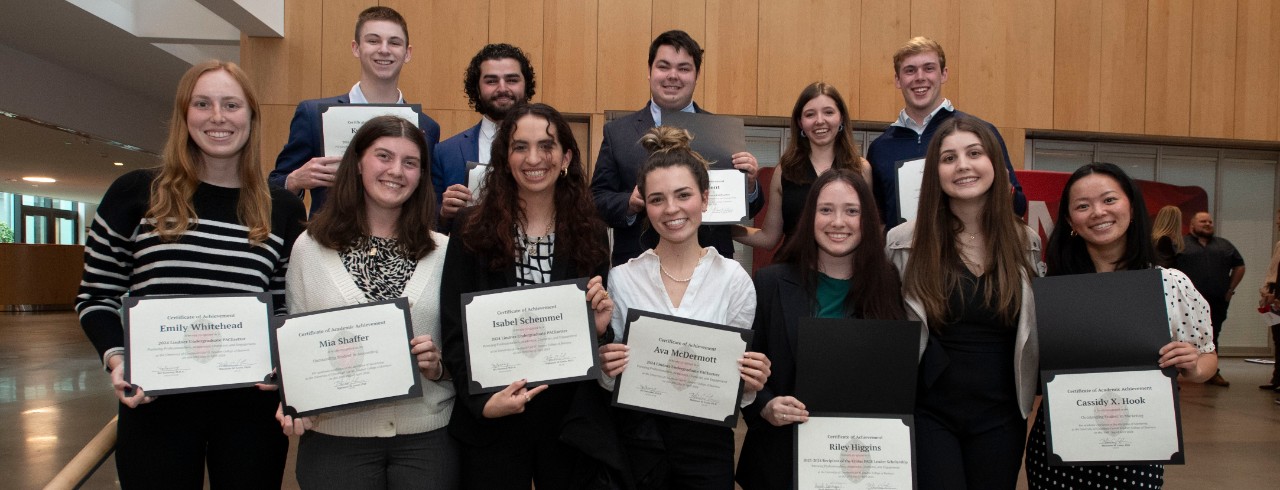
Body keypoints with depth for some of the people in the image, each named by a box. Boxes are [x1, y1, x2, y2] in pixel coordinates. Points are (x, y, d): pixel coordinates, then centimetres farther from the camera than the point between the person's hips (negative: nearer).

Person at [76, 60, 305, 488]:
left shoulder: (282, 211, 5)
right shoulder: (136, 194, 2)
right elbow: (96, 296, 7)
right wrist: (117, 360, -10)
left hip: (251, 407, 1)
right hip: (155, 404, -1)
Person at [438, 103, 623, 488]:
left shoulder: (590, 234, 3)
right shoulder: (473, 230, -3)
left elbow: (598, 337, 10)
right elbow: (454, 330, -5)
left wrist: (600, 327, -12)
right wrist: (483, 401, -17)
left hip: (573, 424, 2)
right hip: (492, 424, -1)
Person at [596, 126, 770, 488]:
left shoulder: (734, 279, -6)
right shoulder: (622, 278, -4)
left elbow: (738, 390, 2)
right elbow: (610, 381, 2)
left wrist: (750, 383, -19)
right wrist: (607, 367, -19)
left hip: (707, 443, 0)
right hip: (637, 439, 0)